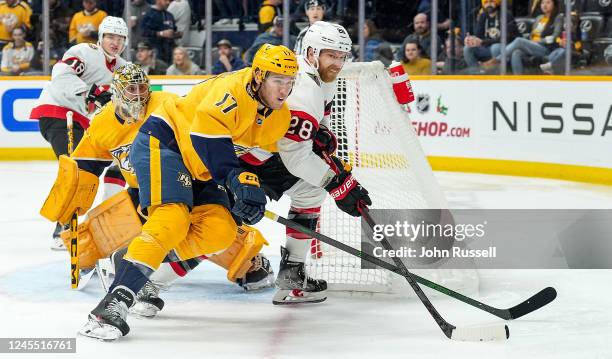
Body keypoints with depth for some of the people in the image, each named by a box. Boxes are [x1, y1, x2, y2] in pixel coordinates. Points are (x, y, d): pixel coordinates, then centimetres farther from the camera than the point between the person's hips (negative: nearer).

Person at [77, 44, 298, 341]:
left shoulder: (280, 116, 5)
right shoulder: (234, 89, -24)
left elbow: (258, 156, 16)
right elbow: (207, 137, -29)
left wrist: (253, 189, 3)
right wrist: (235, 178, -31)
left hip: (200, 169, 9)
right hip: (163, 141, -9)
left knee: (220, 231, -11)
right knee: (172, 219, -29)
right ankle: (116, 301, -35)